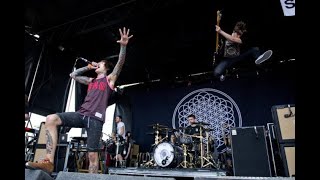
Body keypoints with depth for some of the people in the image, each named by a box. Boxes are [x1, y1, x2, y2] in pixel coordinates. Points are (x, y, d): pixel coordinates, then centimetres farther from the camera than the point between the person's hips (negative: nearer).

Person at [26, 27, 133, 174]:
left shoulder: (109, 79, 11)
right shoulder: (91, 81, 27)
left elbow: (120, 64, -4)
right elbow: (73, 75, 37)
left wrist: (123, 46, -16)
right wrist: (88, 68, 30)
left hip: (95, 118, -5)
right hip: (81, 114, 6)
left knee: (92, 154, -7)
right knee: (51, 119, -18)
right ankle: (49, 162, -21)